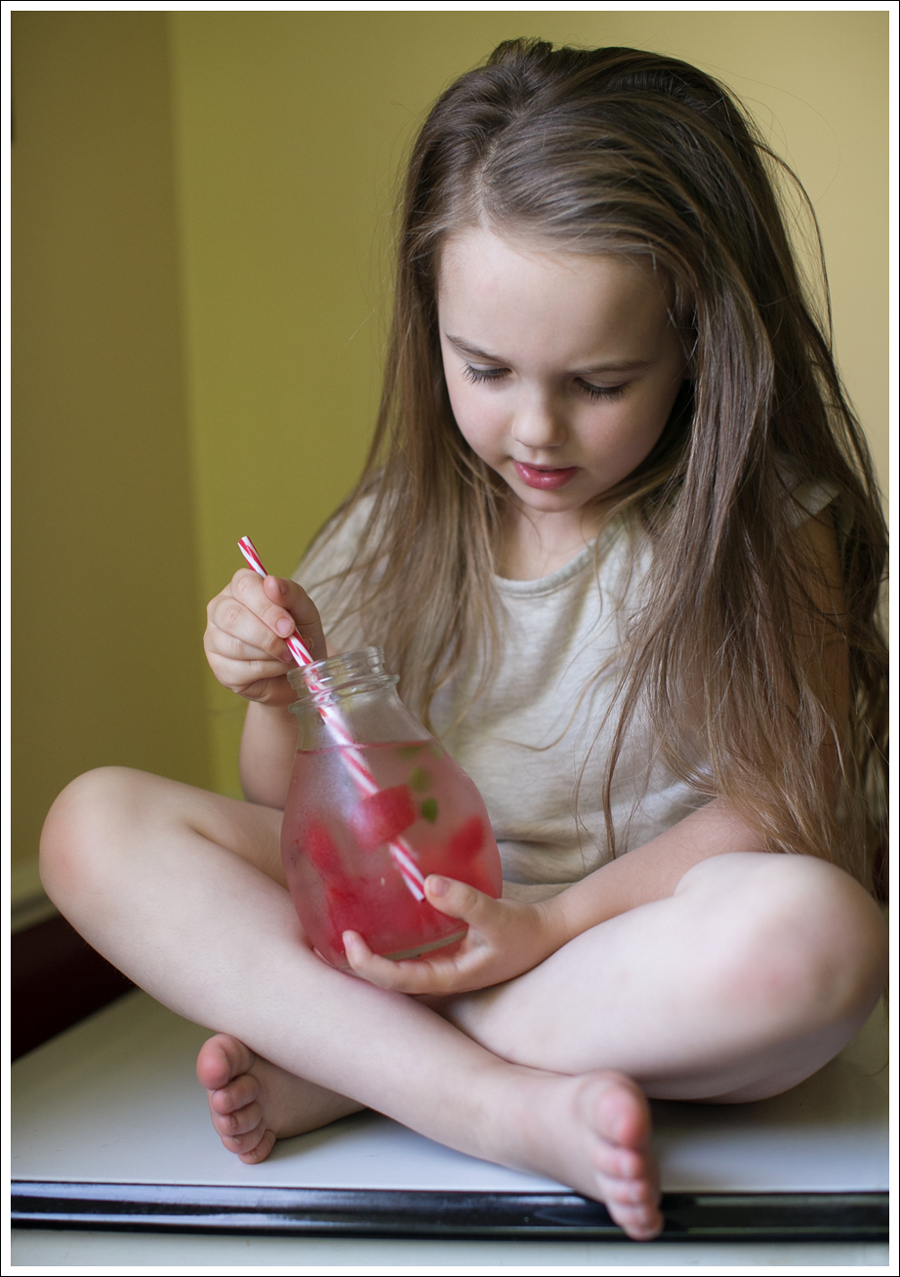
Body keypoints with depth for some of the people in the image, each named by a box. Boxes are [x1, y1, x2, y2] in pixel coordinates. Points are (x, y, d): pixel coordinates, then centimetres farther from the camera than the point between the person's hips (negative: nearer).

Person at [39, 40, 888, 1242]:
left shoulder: (763, 527, -6)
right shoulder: (396, 533, 2)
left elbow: (774, 806, -10)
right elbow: (296, 815, 8)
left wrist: (557, 920, -22)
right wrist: (283, 698, -14)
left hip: (641, 943, -2)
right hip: (412, 924, 3)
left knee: (820, 929, -36)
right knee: (96, 822, -13)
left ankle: (331, 1066, -21)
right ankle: (501, 1104, -27)